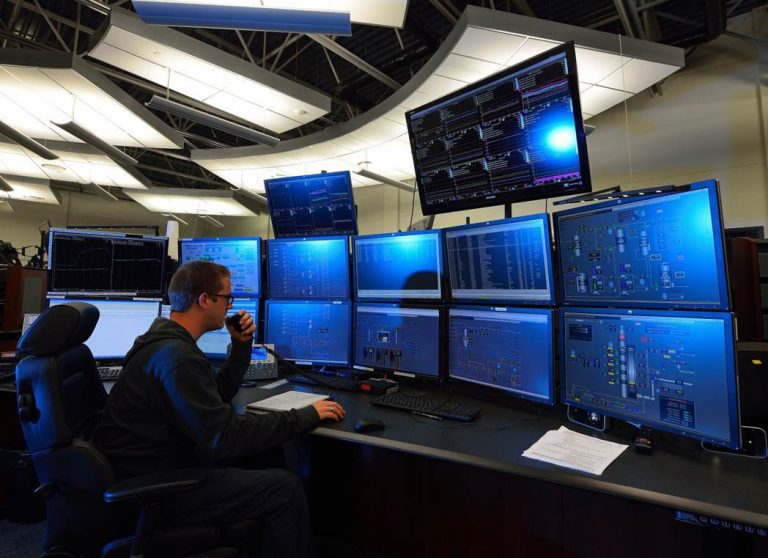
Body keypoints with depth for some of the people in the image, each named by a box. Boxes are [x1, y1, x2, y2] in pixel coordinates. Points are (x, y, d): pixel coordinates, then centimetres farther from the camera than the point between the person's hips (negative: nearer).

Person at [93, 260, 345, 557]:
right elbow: (225, 437, -28)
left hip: (151, 466, 10)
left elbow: (220, 393, 15)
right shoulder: (177, 357, -26)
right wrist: (306, 416, -21)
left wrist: (242, 344, 4)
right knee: (285, 488, -15)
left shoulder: (168, 340, 7)